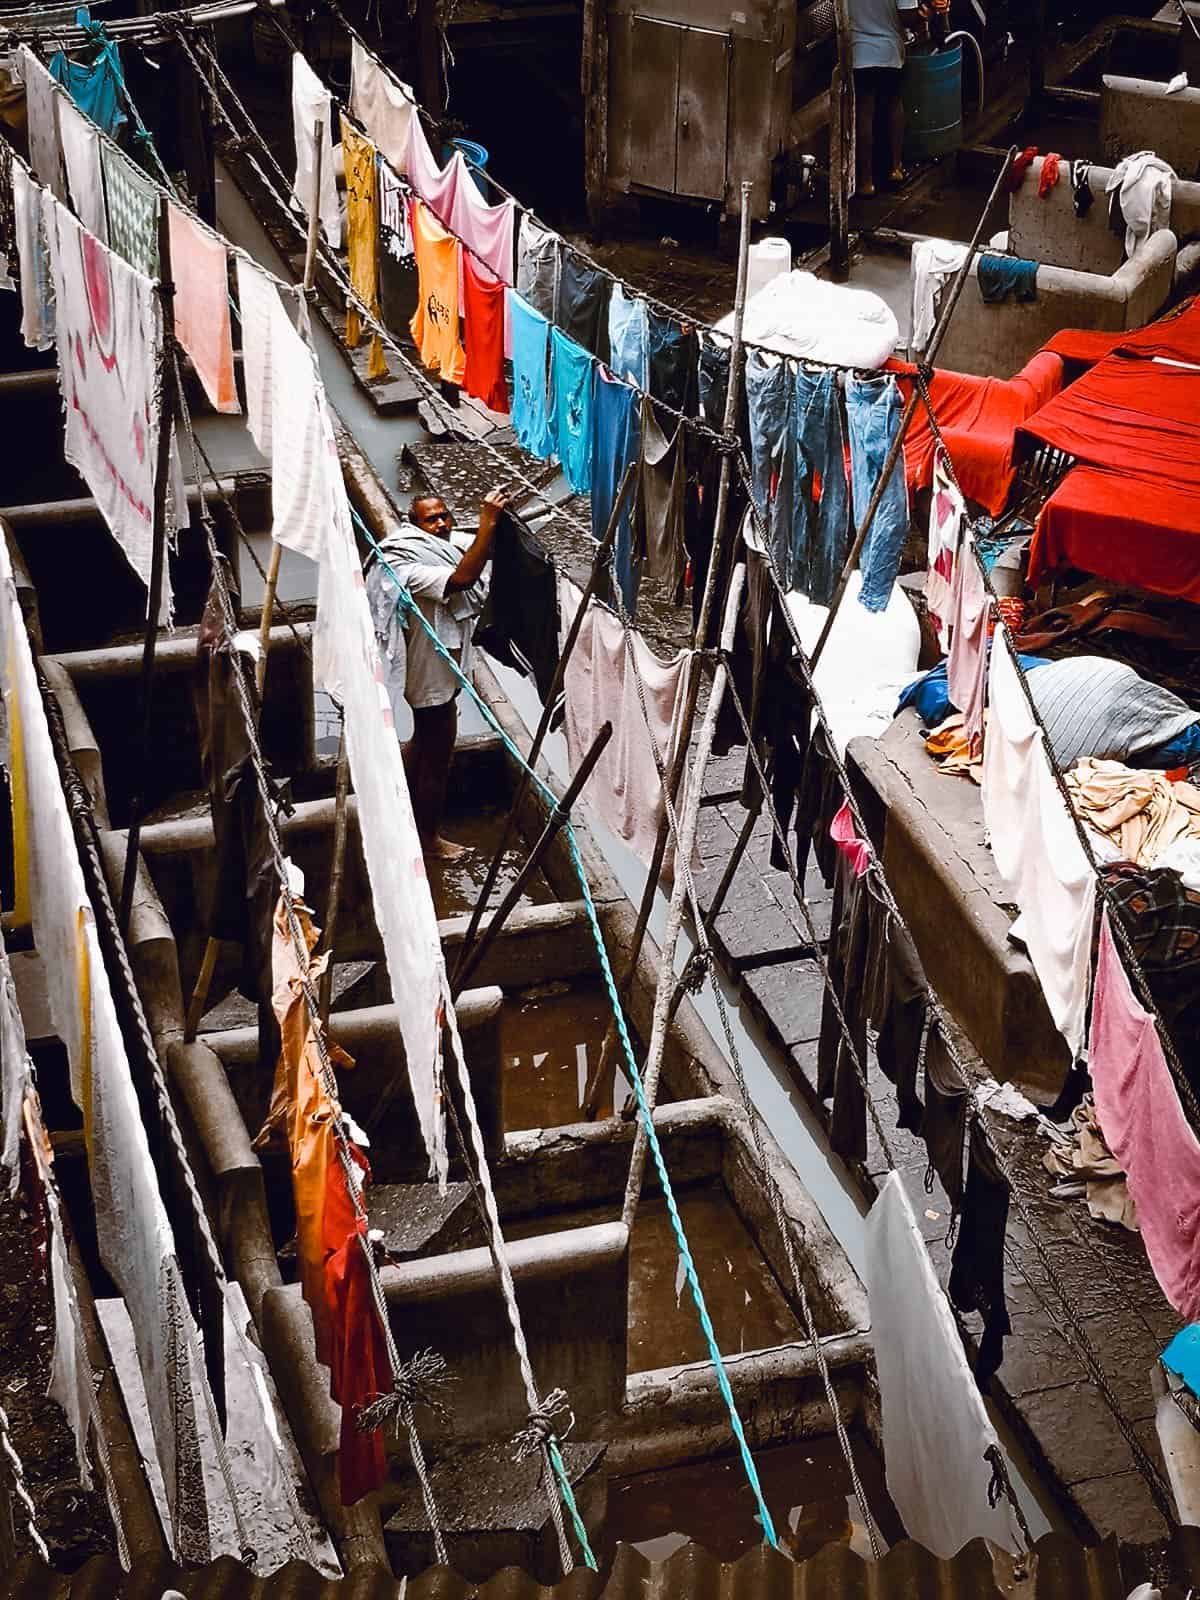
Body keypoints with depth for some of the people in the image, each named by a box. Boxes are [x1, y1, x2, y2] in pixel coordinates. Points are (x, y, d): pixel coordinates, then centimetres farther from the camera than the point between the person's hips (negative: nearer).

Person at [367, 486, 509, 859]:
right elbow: (463, 578, -45)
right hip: (433, 677, -10)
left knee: (422, 744, 26)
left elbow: (489, 546, -1)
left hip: (436, 671, 10)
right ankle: (429, 838, 22)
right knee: (437, 757, 5)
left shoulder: (445, 544, 0)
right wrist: (488, 522, -47)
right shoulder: (411, 568, -30)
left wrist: (497, 520, -23)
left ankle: (411, 816, 45)